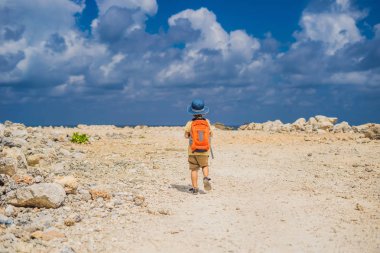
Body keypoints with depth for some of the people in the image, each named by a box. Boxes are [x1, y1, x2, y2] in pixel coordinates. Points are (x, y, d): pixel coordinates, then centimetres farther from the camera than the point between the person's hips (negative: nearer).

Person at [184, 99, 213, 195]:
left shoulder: (190, 123, -9)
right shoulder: (207, 122, -3)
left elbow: (186, 136, 1)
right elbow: (210, 134, 8)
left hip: (193, 151, -1)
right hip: (204, 151, 1)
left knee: (194, 169, 8)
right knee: (205, 166, 20)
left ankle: (195, 188, 6)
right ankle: (206, 178, -7)